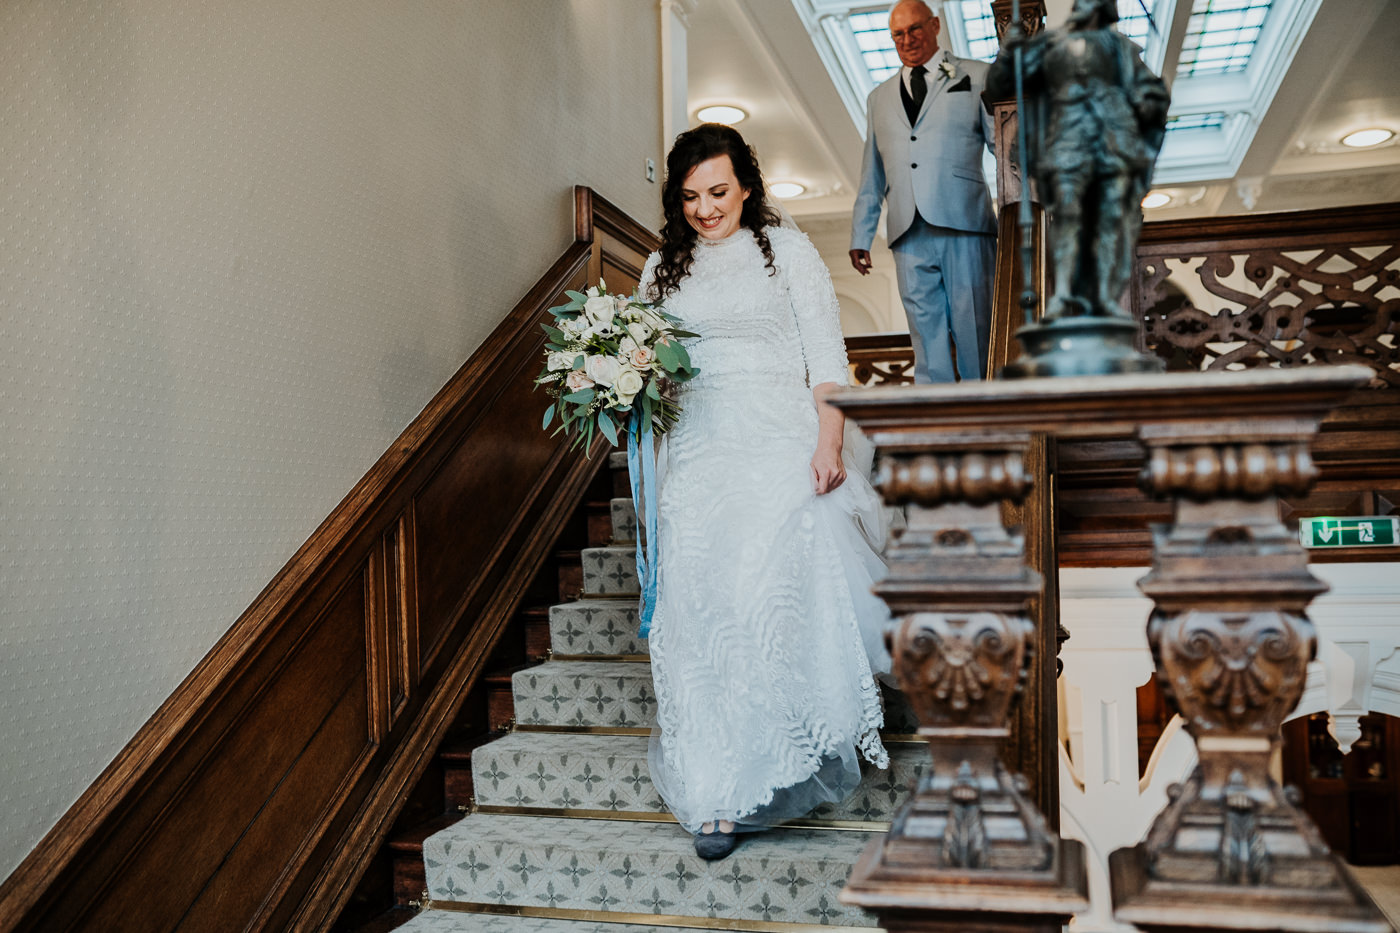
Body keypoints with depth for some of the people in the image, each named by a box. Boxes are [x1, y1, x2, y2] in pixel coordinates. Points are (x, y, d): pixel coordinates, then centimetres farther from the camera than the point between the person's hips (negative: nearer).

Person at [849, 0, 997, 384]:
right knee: (926, 337, -2)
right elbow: (871, 175, 23)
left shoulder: (976, 76, 15)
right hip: (909, 235, 3)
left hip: (963, 225, -3)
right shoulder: (879, 98, 25)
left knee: (975, 333, -5)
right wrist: (860, 236, 16)